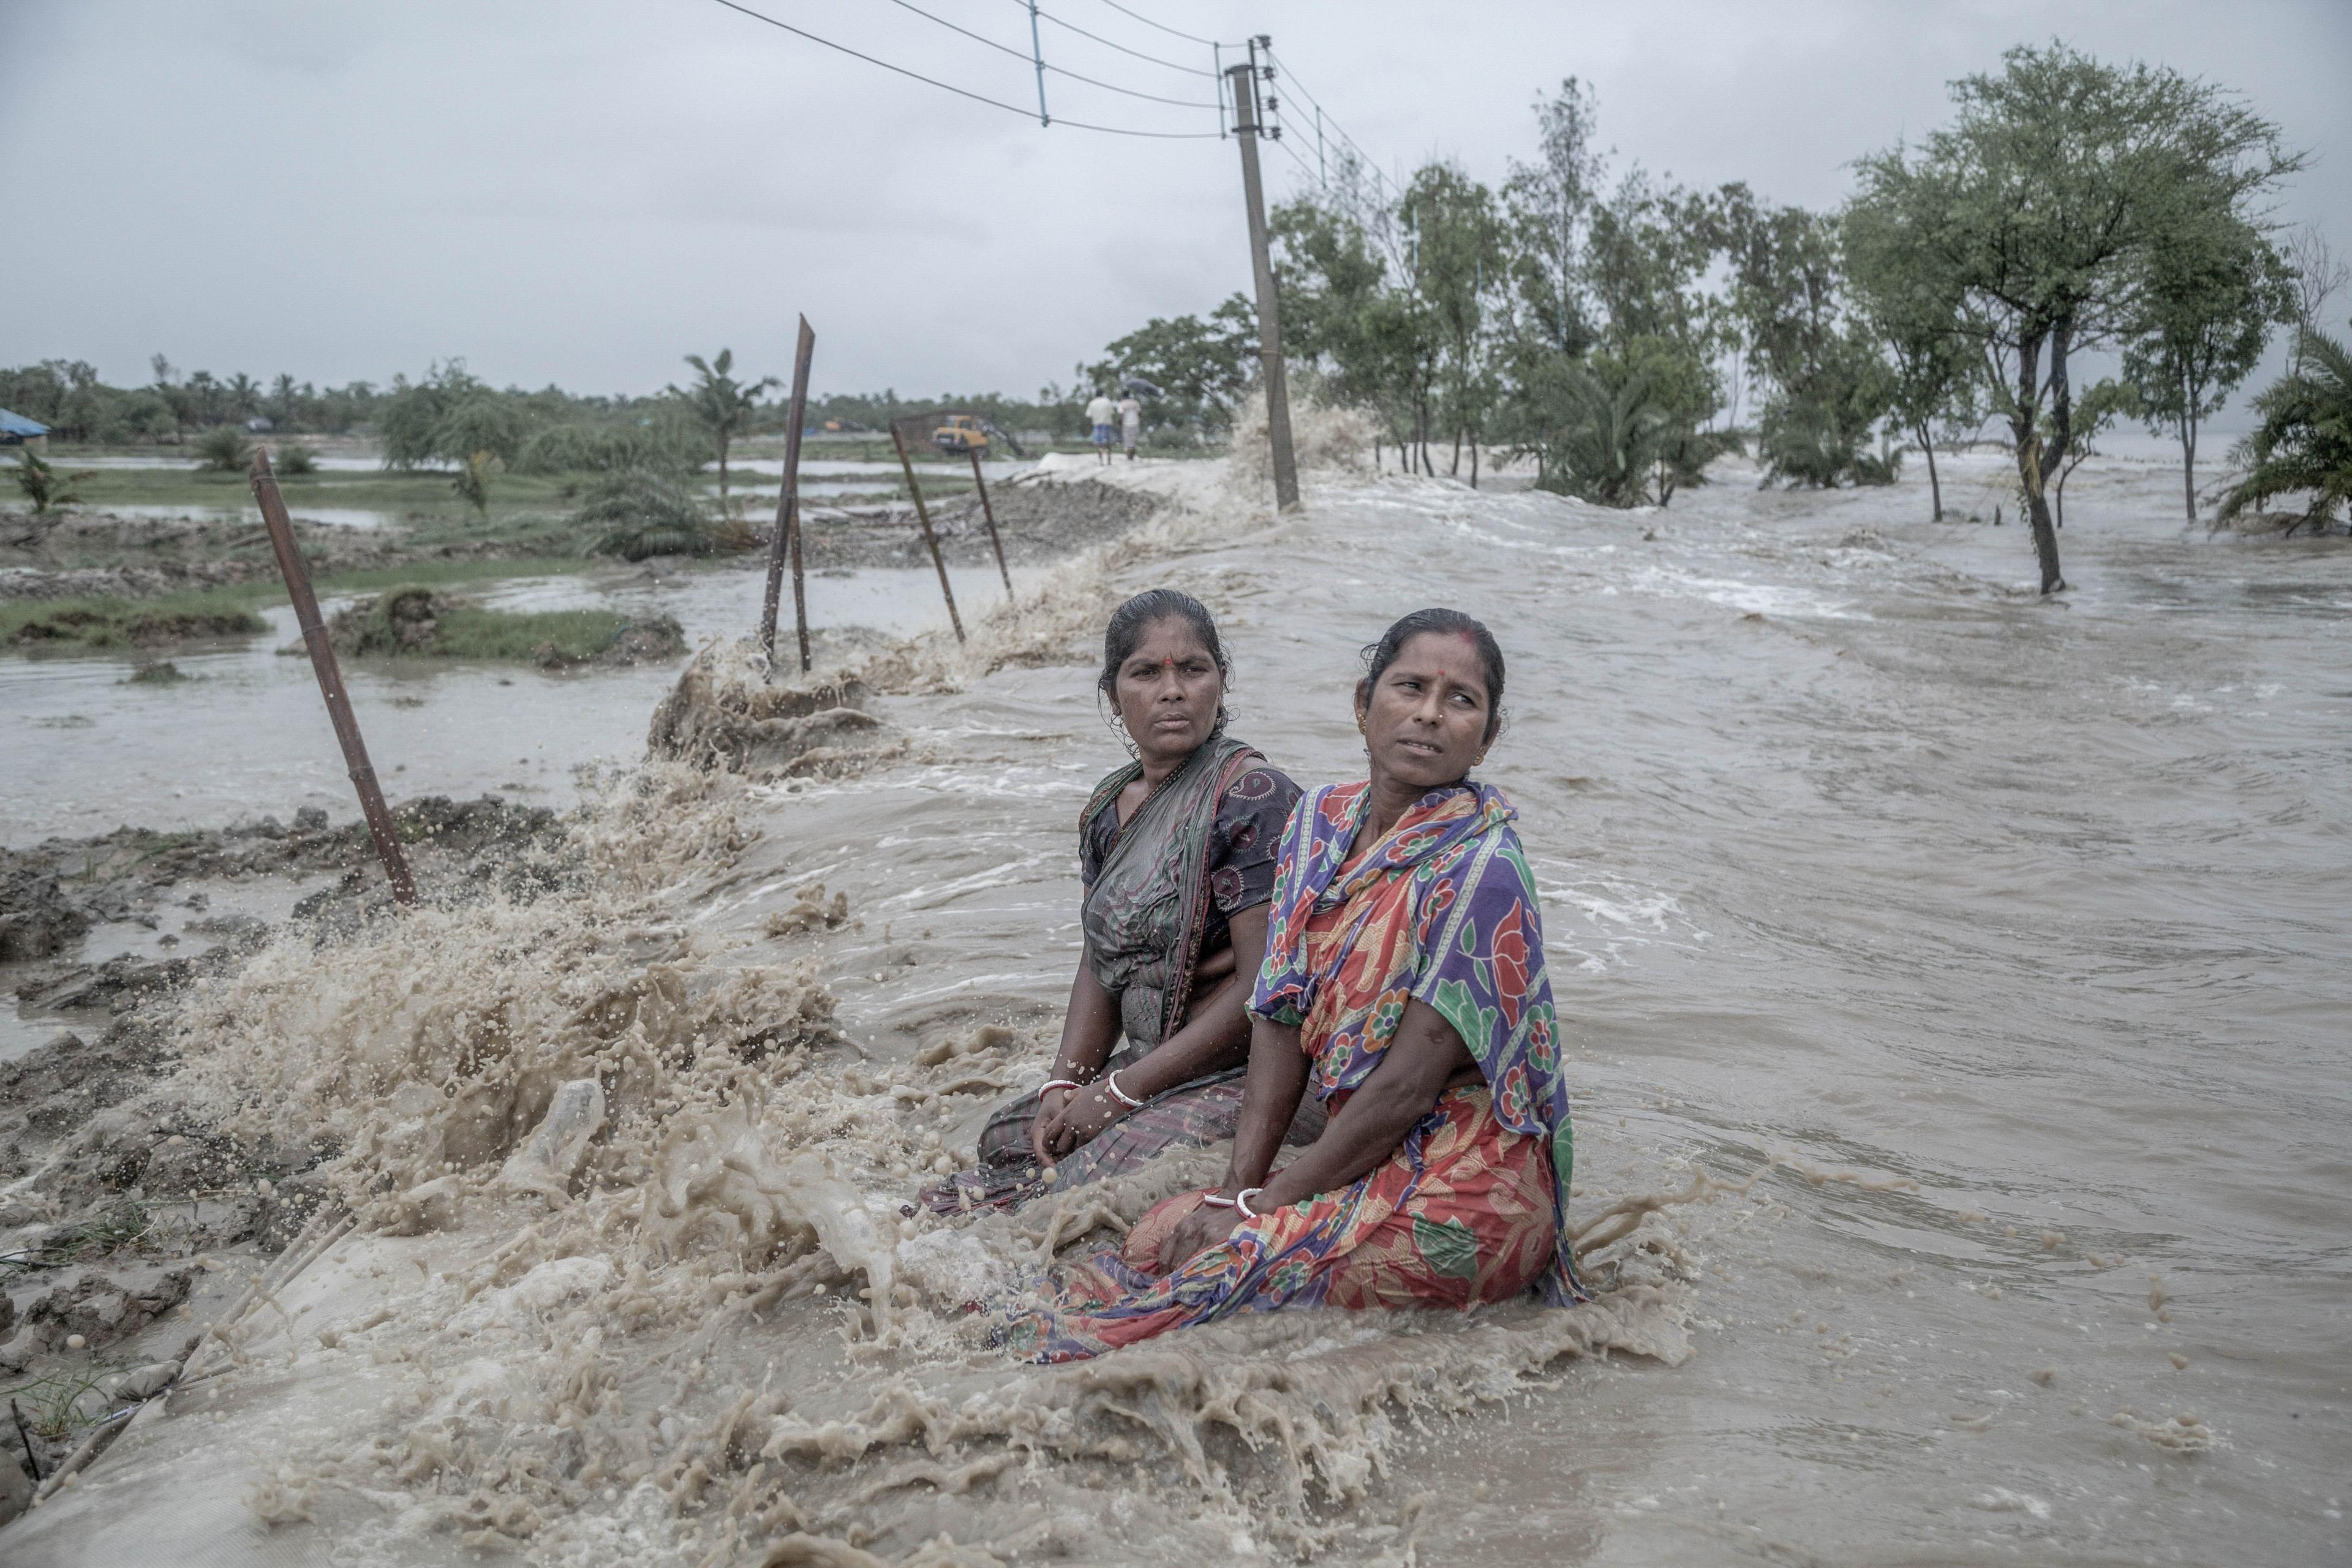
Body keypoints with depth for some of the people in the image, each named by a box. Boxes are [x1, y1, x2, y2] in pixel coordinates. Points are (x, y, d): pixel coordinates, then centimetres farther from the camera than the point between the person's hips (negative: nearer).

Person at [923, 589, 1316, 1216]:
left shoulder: (1254, 796, -16)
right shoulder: (1110, 808, 9)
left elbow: (1264, 988, -20)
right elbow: (1101, 964, 15)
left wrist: (1119, 1092, -17)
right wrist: (1066, 1082, -4)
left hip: (1251, 1076, -8)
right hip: (1152, 1065, 8)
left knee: (1094, 1185, -23)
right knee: (1007, 1138, -3)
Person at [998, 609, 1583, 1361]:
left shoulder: (1483, 869, -18)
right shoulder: (1321, 820, 4)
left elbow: (1410, 1084, -19)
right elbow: (1282, 1015, 3)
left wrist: (1261, 1208, -15)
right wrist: (1240, 1185, -6)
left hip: (1466, 1189, -7)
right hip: (1372, 1156, 7)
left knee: (1220, 1264, -20)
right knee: (1160, 1234, -10)